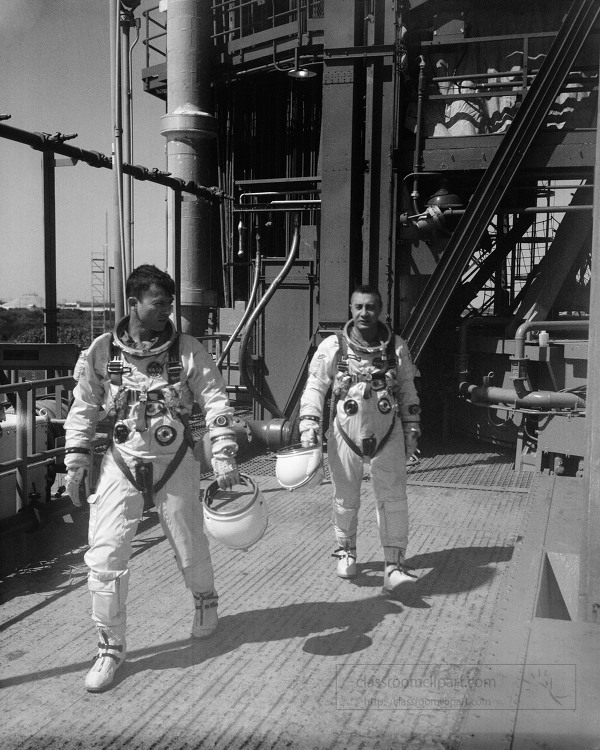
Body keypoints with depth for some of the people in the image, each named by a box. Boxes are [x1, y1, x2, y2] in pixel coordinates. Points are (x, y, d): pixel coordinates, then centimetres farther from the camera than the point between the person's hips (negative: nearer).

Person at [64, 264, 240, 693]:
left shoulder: (187, 350, -6)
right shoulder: (102, 350, -3)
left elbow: (216, 402, -9)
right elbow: (84, 408, 6)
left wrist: (224, 455, -19)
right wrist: (76, 460, 1)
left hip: (176, 464, 0)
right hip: (122, 464, 1)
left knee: (190, 547, 12)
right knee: (105, 555, -6)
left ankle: (205, 601, 46)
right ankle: (111, 648, 12)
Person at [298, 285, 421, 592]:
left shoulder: (396, 347, 2)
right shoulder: (333, 346, -4)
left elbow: (408, 391, 10)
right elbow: (315, 387, -2)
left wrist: (411, 430, 9)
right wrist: (309, 424, -12)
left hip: (387, 434, 1)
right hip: (346, 432, 0)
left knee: (393, 498, -5)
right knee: (346, 498, 11)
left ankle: (393, 566, -1)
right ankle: (346, 551, 33)